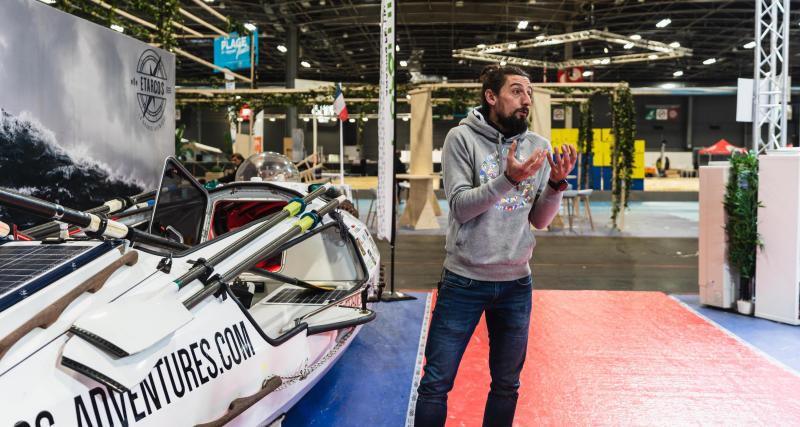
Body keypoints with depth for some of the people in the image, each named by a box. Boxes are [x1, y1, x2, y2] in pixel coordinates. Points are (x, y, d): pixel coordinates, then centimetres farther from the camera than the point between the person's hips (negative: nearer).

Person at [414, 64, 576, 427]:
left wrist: (557, 183, -15)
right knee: (436, 383, 4)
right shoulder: (462, 138, -7)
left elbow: (540, 220, 3)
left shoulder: (539, 146, 2)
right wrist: (508, 178, -27)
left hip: (516, 284, 4)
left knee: (506, 385, 16)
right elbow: (461, 206, -15)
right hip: (464, 281, -3)